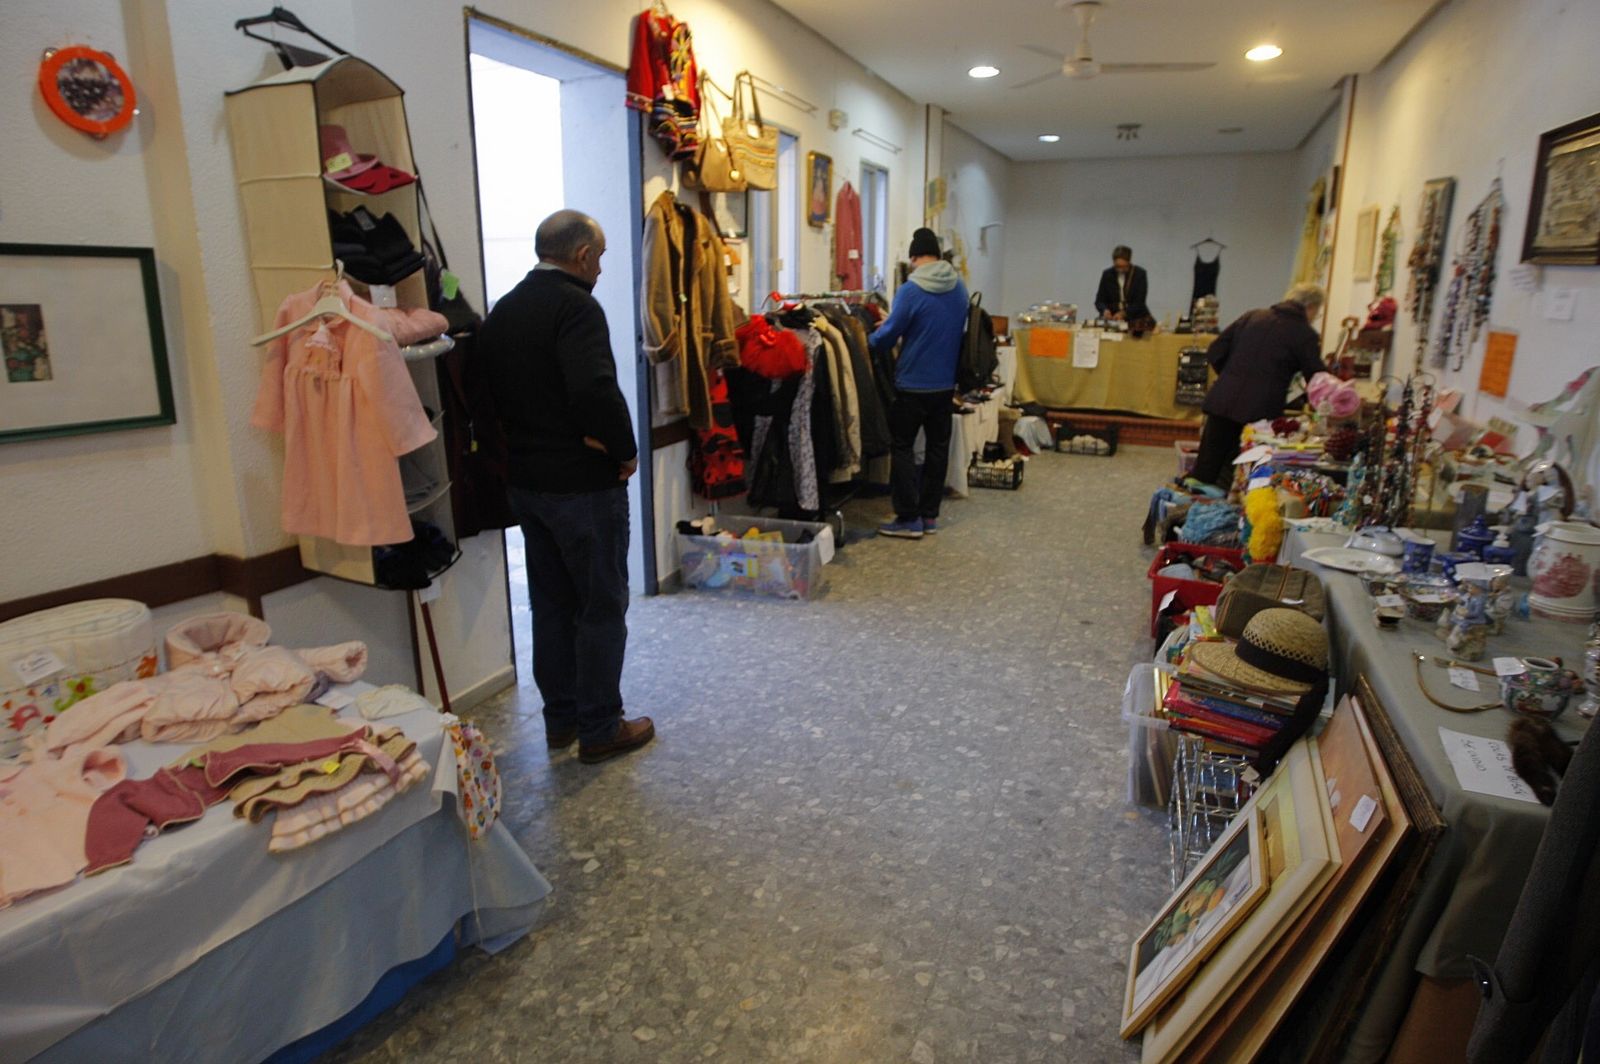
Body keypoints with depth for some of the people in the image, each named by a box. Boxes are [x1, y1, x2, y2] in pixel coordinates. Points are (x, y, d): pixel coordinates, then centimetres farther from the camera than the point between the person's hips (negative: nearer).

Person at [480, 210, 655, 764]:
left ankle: (560, 718, 29)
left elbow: (493, 389, 11)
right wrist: (626, 451, -16)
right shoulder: (575, 306, -17)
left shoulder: (502, 311, 10)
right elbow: (597, 390, -30)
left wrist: (525, 442, 6)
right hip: (584, 483, -8)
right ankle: (599, 729, 15)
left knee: (550, 603, 17)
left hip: (526, 479, 8)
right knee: (602, 606, 4)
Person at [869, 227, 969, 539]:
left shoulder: (911, 290, -16)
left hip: (913, 385, -6)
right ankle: (930, 515, 19)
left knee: (902, 448, 3)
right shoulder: (959, 287, 4)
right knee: (937, 446, 13)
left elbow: (888, 333, -12)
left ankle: (909, 518, 3)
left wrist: (871, 339, 9)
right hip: (946, 384, 6)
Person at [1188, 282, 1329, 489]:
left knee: (1205, 466, 8)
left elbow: (1215, 353, 11)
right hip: (1261, 410, -4)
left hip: (1222, 401, 4)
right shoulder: (1305, 334, 0)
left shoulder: (1252, 317, 13)